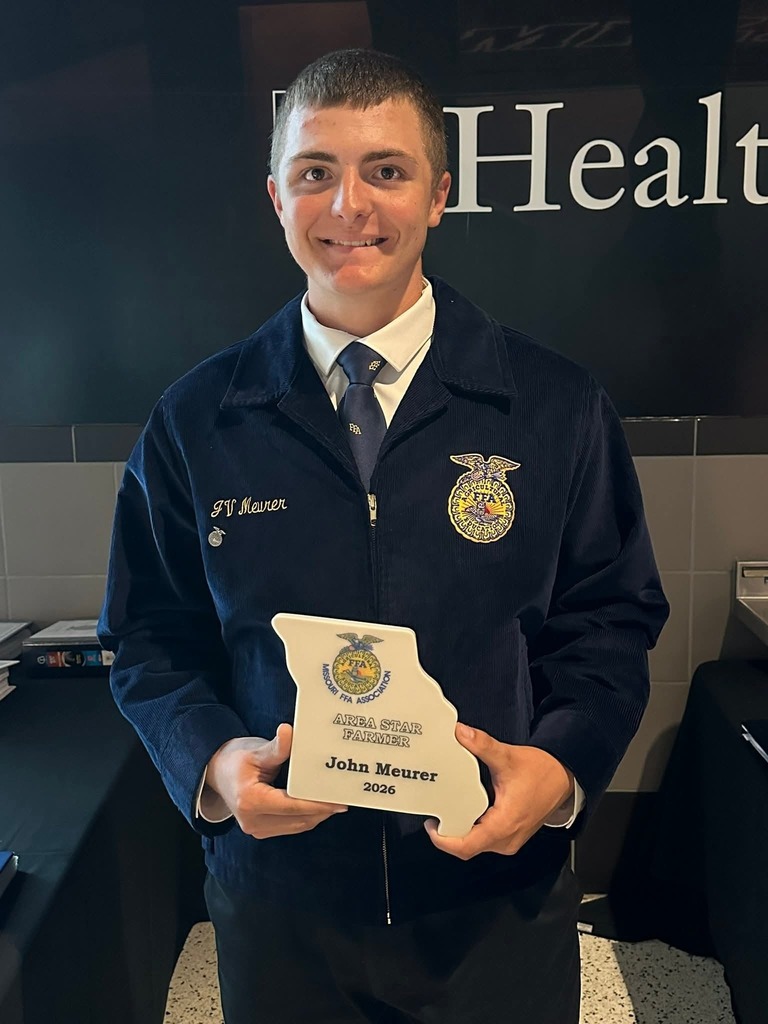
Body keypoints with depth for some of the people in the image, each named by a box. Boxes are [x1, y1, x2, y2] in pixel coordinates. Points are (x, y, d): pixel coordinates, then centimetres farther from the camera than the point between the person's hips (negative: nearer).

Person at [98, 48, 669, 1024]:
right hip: (276, 895, 1)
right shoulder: (194, 422, -4)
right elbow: (148, 637, 1)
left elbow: (612, 617, -1)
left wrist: (561, 764, -18)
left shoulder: (558, 408, -6)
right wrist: (213, 760, -16)